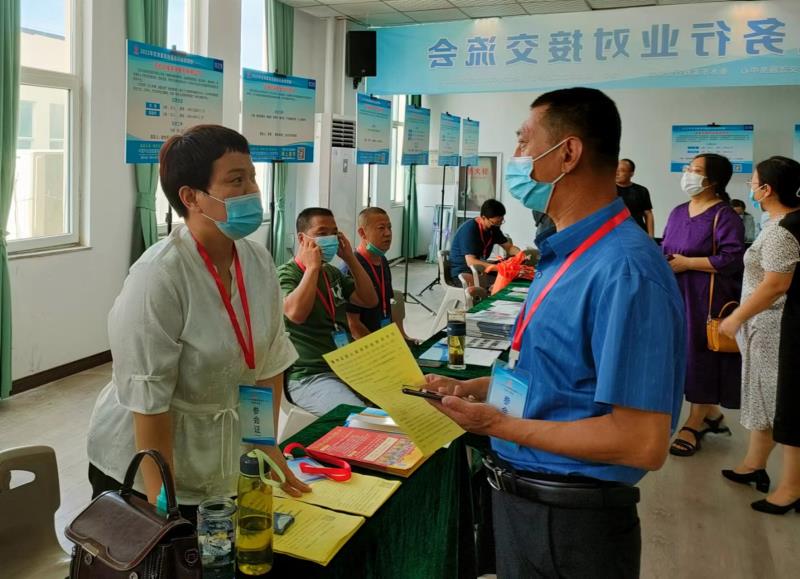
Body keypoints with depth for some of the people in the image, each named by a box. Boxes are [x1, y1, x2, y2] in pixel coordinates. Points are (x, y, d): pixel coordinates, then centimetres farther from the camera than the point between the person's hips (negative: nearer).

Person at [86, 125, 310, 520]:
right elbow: (148, 400, -22)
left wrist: (269, 447, 6)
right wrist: (162, 508, -18)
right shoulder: (159, 277, -24)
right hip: (145, 471, -5)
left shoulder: (258, 262, -6)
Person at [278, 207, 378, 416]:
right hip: (309, 377, -7)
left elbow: (370, 301, 9)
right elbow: (296, 313, -27)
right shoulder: (287, 274, -7)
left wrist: (350, 258, 3)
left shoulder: (332, 272, 16)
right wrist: (313, 267, -18)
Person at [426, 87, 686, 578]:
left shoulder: (624, 270, -25)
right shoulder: (567, 252, 6)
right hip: (521, 495, 8)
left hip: (571, 517, -8)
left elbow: (643, 443, -27)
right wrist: (473, 389, 4)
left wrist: (498, 424, -21)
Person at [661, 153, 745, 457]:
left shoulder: (724, 215, -10)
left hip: (706, 298, -7)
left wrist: (687, 263, -17)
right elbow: (665, 249, 21)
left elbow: (732, 259, -18)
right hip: (676, 295, 7)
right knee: (682, 353, 9)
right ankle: (711, 414, 26)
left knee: (702, 354, 1)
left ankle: (695, 423, 12)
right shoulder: (678, 212, 13)